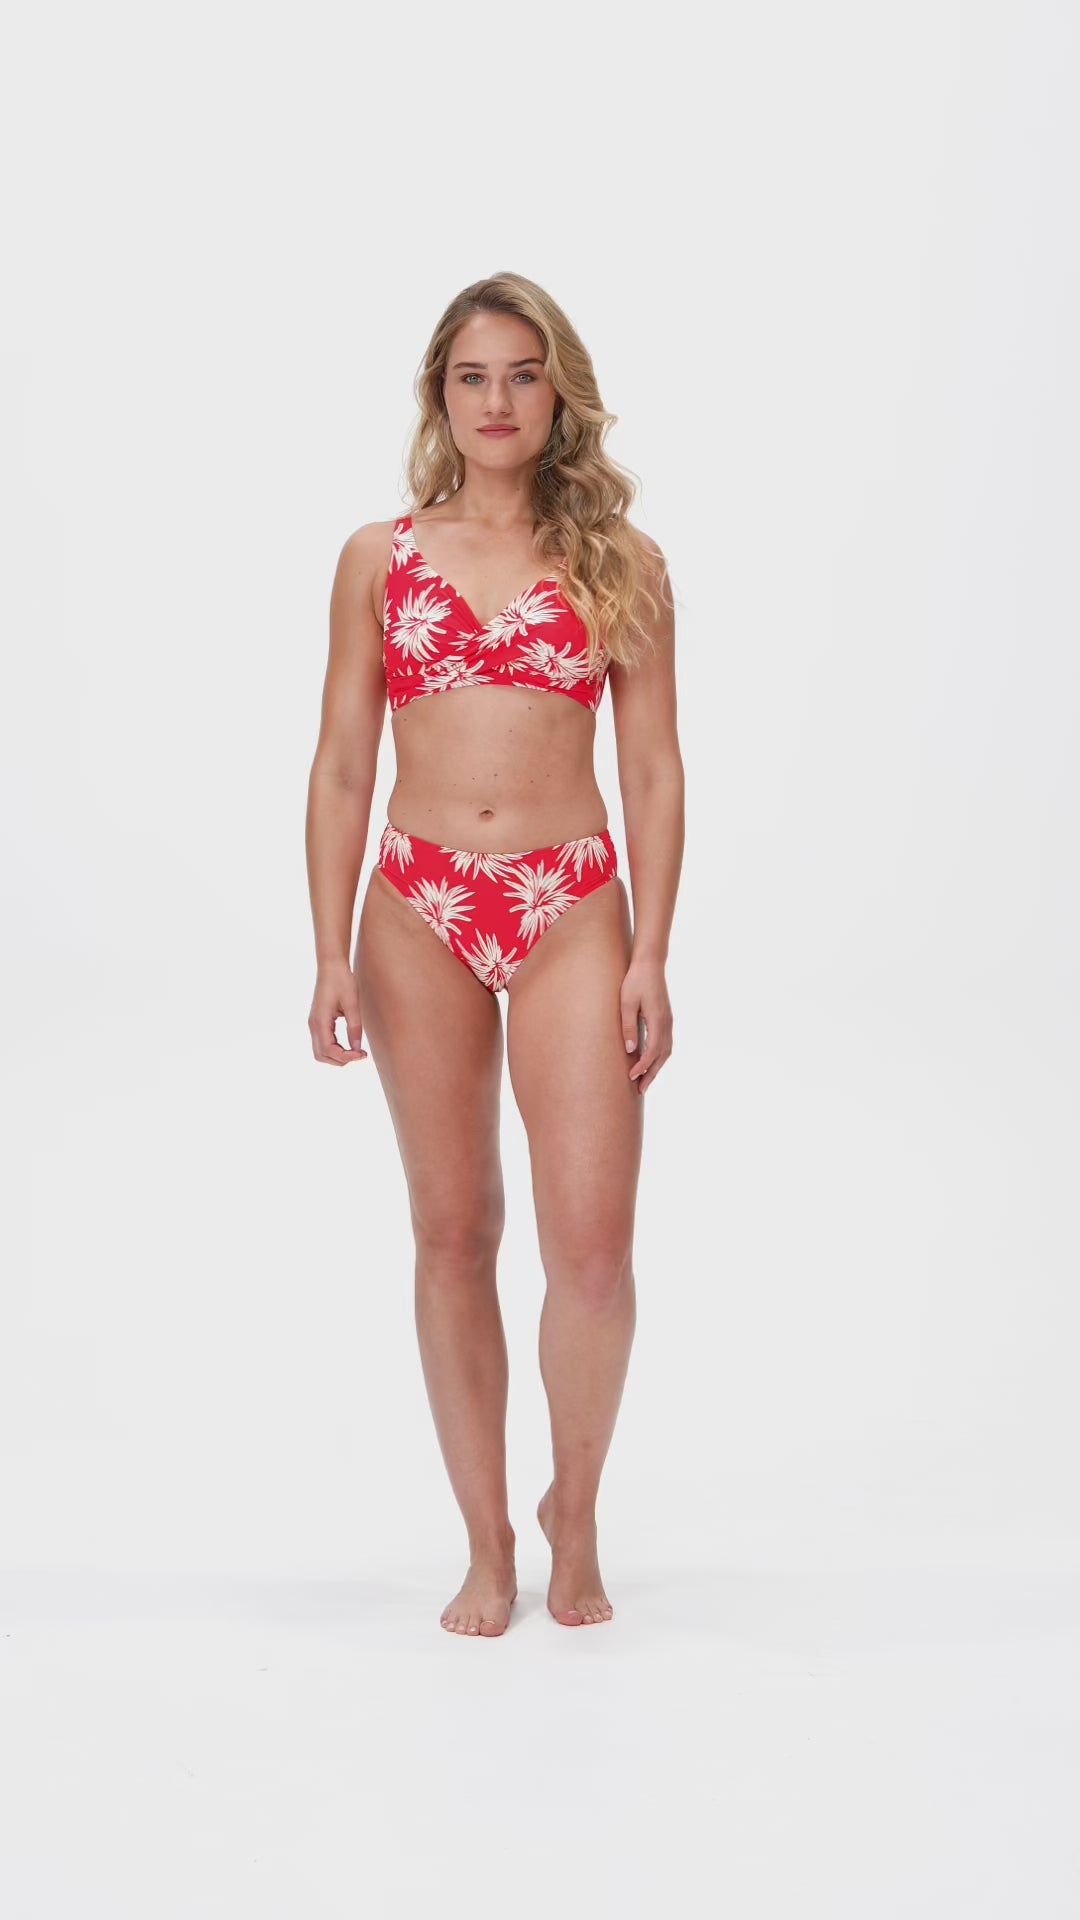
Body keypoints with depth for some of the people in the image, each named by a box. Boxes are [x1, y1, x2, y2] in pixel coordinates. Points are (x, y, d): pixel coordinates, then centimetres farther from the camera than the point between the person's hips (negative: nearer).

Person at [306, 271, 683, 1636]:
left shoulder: (619, 564, 5)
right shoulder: (380, 559, 7)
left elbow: (654, 771, 4)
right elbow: (342, 768, 7)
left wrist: (651, 956, -3)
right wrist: (332, 952, 0)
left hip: (571, 909, -1)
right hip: (419, 913, 1)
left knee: (591, 1239, -8)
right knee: (452, 1234, 6)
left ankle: (574, 1514, 18)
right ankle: (488, 1547, 18)